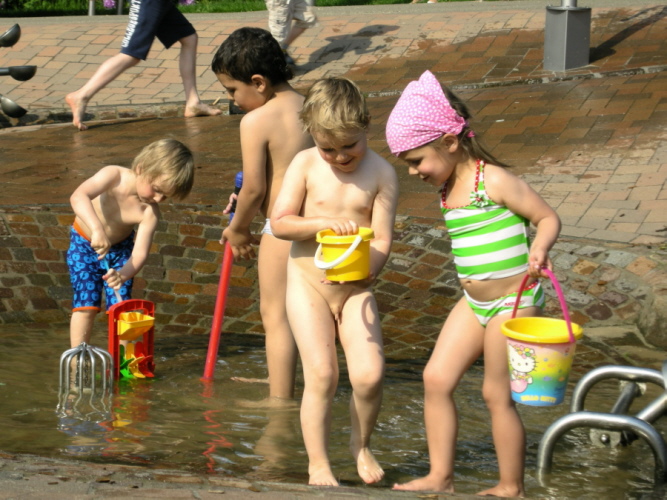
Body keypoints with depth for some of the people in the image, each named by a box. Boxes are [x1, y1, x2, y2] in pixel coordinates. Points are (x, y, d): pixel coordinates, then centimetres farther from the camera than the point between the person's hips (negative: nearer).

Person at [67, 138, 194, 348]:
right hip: (84, 244, -2)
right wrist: (97, 230, -62)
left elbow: (139, 254, -31)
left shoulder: (150, 213, -25)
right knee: (86, 304, -8)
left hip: (120, 250, 2)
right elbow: (78, 196, -49)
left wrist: (123, 275, -51)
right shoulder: (114, 176, -33)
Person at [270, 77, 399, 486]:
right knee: (322, 374, -11)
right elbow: (279, 223, -6)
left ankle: (362, 444, 17)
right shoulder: (306, 165, -3)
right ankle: (318, 464, 4)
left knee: (369, 374, -12)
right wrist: (323, 223, -22)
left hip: (356, 287, 0)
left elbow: (382, 242, -7)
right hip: (308, 282, 0)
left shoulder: (381, 173, -5)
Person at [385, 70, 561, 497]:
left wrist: (538, 250, -32)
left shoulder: (493, 181, -18)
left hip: (513, 301, -8)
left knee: (498, 394, 0)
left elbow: (548, 217, -14)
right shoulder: (450, 187, 6)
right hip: (474, 302, 8)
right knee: (437, 379, 4)